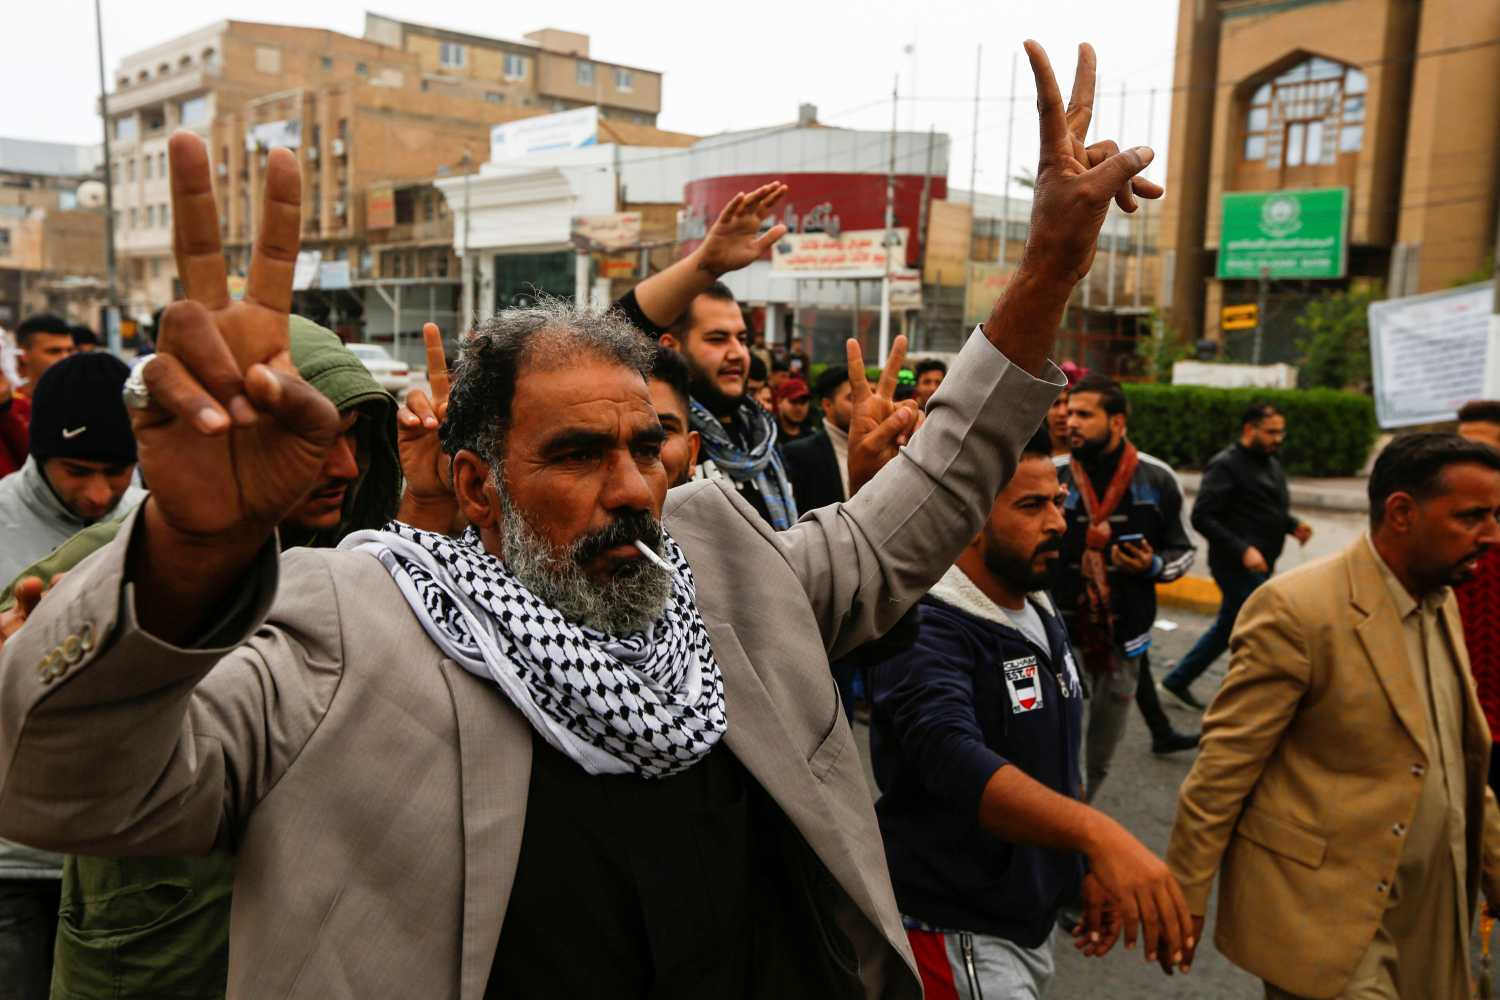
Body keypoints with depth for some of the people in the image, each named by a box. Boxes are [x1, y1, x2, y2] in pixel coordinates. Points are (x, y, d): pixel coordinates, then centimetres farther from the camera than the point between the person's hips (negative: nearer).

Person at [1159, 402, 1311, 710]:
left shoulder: (1271, 465, 15)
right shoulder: (1225, 465, -13)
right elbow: (1202, 517, -18)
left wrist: (1293, 525, 4)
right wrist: (1242, 550, -24)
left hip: (1259, 567, 9)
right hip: (1238, 567, -9)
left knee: (1226, 628, 16)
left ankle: (1176, 683, 27)